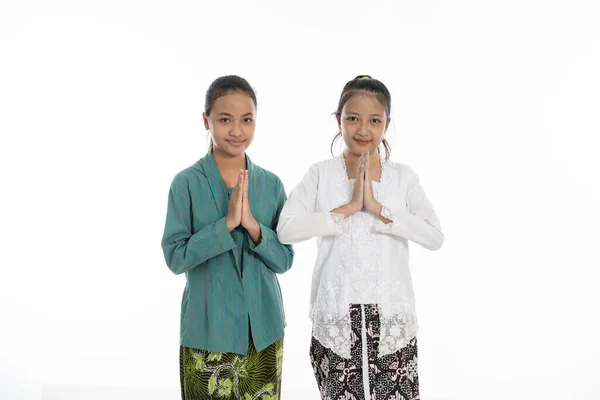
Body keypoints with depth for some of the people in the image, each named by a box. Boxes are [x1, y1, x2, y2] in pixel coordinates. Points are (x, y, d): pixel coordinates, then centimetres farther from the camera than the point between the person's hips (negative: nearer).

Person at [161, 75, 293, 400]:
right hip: (206, 334, -3)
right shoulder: (187, 183, -7)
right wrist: (226, 223, -21)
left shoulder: (271, 184, 1)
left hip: (264, 329, 3)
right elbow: (175, 258, -11)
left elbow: (284, 260, 0)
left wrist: (252, 225, -17)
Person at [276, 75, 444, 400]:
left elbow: (435, 236, -9)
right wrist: (348, 207, -14)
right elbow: (286, 229, -13)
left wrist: (377, 207, -14)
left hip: (391, 315, 1)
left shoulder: (403, 176, 4)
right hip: (336, 314, 0)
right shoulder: (321, 173, 1)